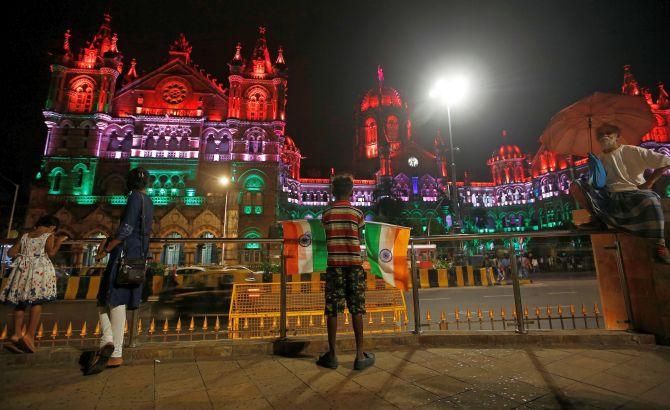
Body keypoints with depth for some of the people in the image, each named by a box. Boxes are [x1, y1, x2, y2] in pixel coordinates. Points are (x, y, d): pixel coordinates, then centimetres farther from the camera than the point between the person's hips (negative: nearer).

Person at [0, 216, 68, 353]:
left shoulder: (25, 236, 16)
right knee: (37, 302, -4)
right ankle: (29, 336, -11)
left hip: (22, 269, 5)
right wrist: (59, 241, 4)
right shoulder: (49, 236, 1)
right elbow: (51, 253, -8)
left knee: (20, 303, 9)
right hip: (40, 269, -5)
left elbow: (11, 253, 13)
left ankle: (16, 335, 3)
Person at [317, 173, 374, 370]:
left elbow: (328, 237, 7)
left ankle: (332, 355, 12)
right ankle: (360, 355, 9)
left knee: (332, 310, 5)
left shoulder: (327, 214, 4)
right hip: (354, 264, 0)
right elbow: (359, 238, 6)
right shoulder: (357, 213, 1)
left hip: (334, 265, 1)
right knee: (357, 310, 5)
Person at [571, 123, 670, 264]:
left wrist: (649, 182, -3)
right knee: (576, 186, -16)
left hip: (633, 193, -3)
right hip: (608, 196, 4)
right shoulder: (599, 159, 15)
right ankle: (599, 220, -5)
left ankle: (659, 245, -19)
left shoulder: (633, 151, 4)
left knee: (650, 199, -40)